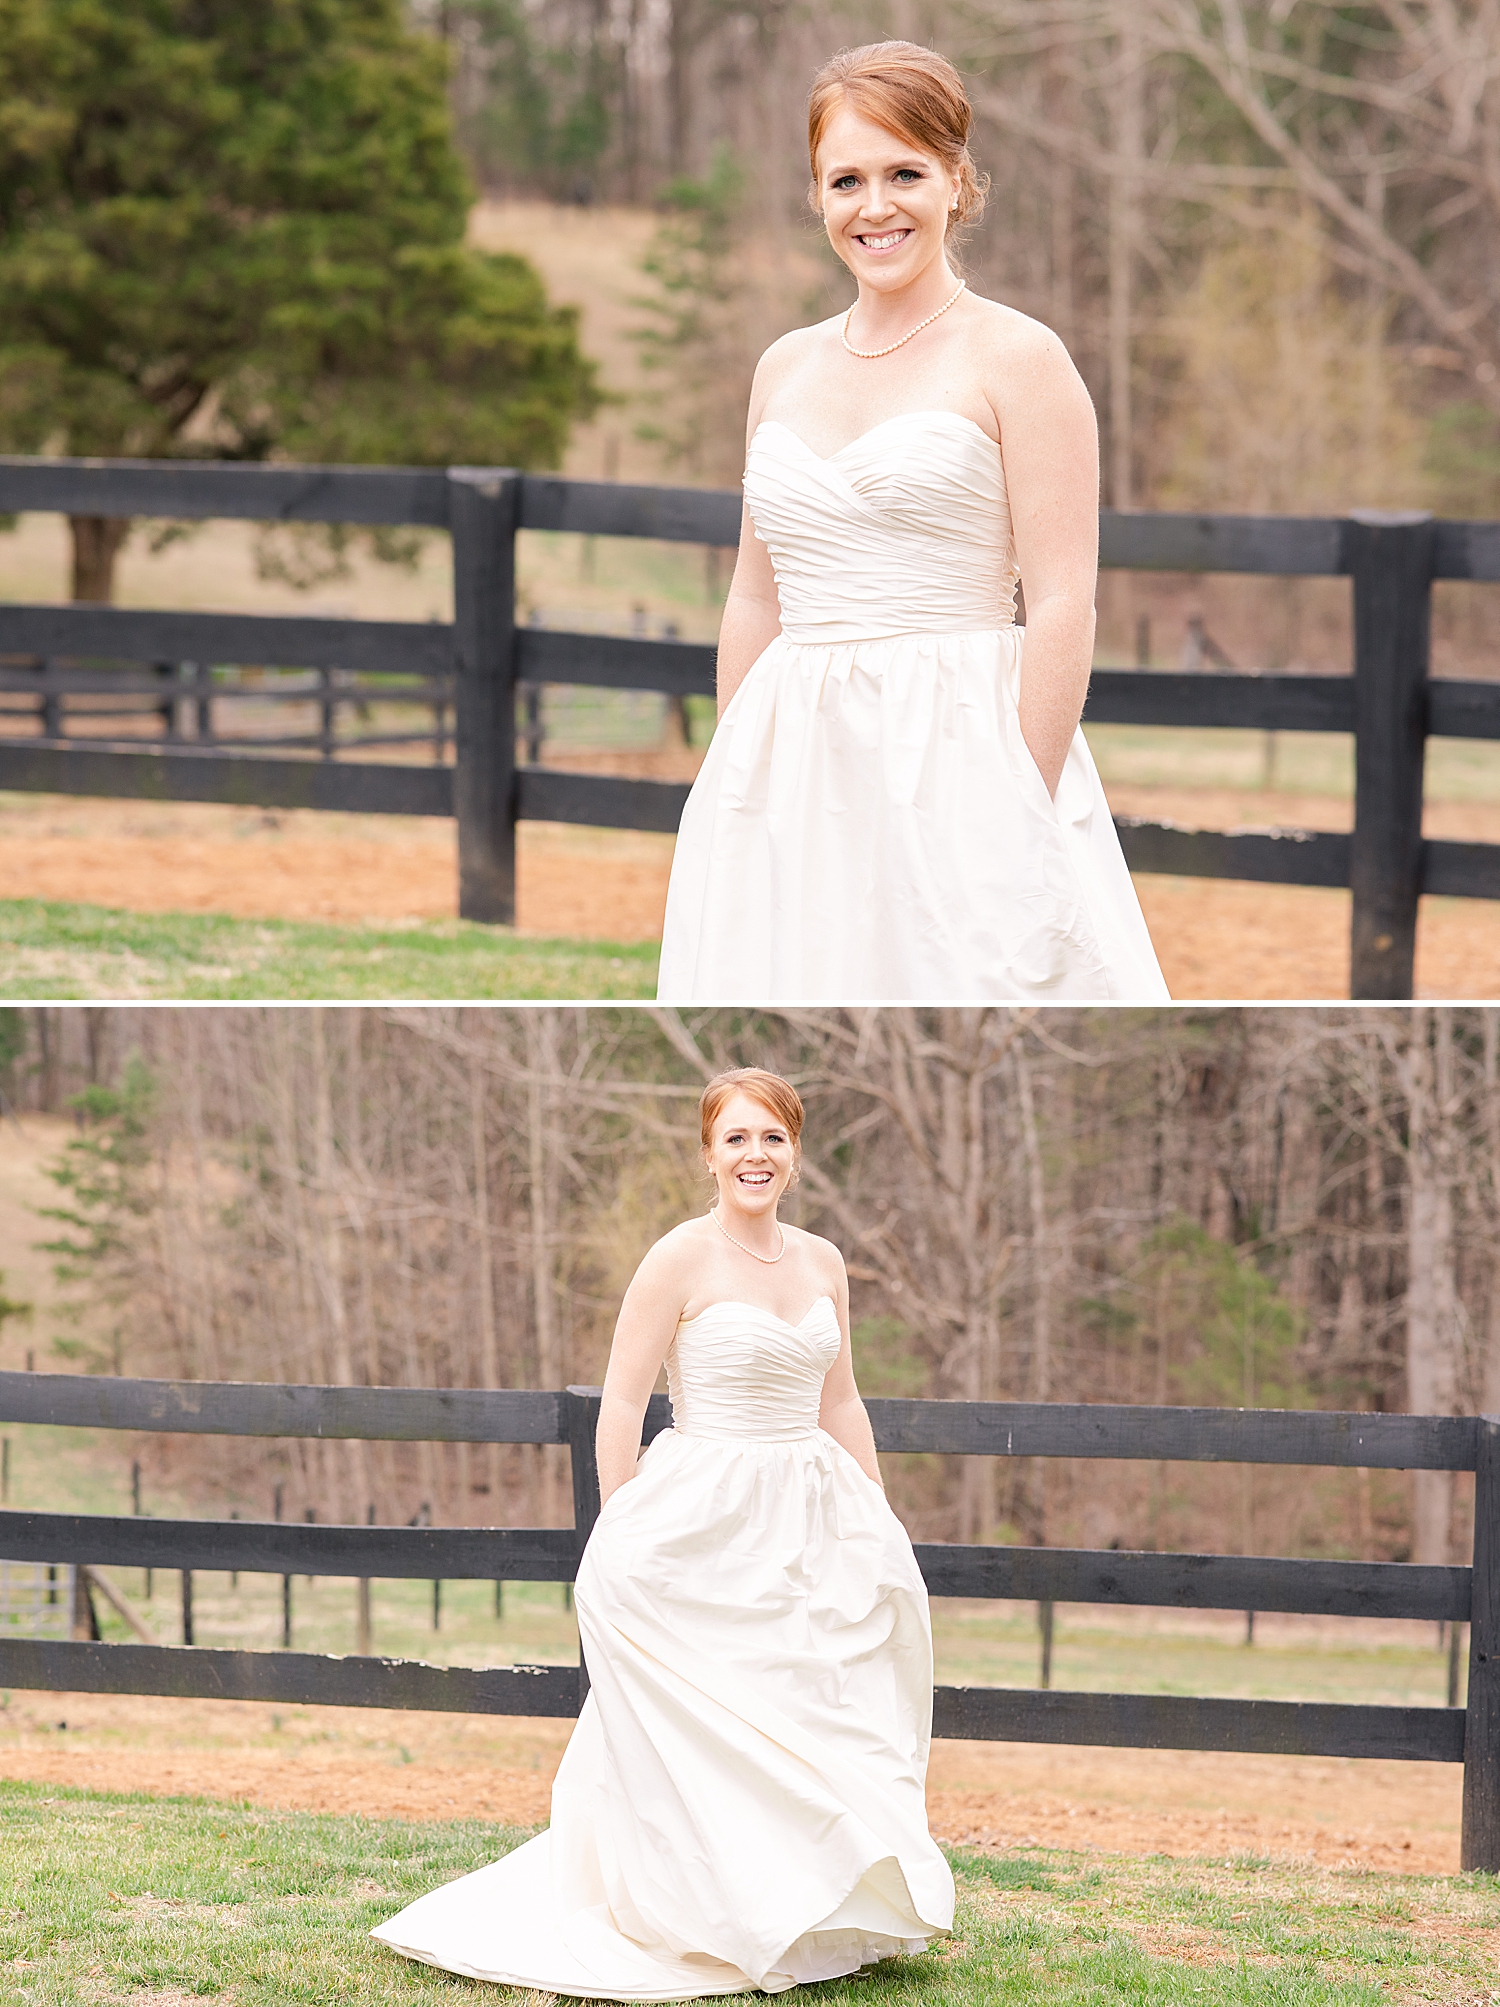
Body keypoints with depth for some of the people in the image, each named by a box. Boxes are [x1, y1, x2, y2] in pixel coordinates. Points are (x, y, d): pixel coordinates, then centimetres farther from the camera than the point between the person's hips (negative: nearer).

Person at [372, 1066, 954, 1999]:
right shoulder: (682, 1260, -9)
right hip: (706, 1527, -6)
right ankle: (706, 1928, 5)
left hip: (811, 1524, 6)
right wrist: (619, 1545, -12)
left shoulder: (823, 1263, 9)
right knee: (708, 1726, -4)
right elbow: (622, 1407, -8)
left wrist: (882, 1527, 14)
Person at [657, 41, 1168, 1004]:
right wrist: (732, 786, 12)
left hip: (956, 759, -5)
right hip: (791, 771, 5)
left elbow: (1064, 607, -10)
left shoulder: (1016, 360, -4)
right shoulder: (786, 367, 13)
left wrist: (1025, 816, -15)